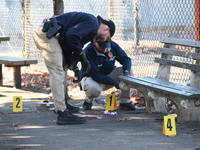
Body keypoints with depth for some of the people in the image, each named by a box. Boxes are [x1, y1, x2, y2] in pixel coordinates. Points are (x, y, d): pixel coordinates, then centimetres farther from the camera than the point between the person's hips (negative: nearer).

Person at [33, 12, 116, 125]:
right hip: (48, 35, -11)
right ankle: (62, 114, -17)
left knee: (63, 67, 26)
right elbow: (71, 36, -20)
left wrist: (75, 68, 15)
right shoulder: (92, 23, -7)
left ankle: (62, 103, 37)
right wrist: (81, 55, -8)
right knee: (57, 73, -13)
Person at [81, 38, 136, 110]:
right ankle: (88, 101, -3)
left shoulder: (113, 45, -12)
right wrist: (113, 82, -37)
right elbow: (95, 75, -29)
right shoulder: (88, 52, -28)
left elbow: (125, 59, -7)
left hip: (109, 74, 5)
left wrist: (126, 71, -30)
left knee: (130, 71, -18)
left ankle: (124, 101, -10)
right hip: (92, 78, -5)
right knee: (93, 89, -41)